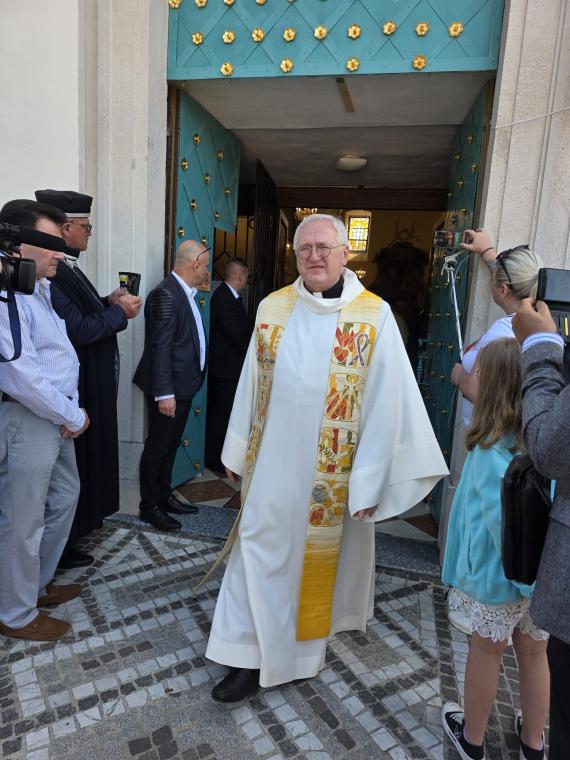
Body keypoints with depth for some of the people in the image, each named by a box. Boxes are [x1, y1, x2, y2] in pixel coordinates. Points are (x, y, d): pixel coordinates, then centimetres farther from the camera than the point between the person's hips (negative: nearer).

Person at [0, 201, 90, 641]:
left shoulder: (40, 287, 10)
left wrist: (70, 410, 2)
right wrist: (73, 416, -14)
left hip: (55, 415, 10)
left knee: (65, 497, 21)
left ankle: (39, 583, 40)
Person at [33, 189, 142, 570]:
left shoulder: (67, 268, 9)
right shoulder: (52, 272, -22)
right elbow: (77, 330, -25)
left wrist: (107, 303, 2)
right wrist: (120, 312, -15)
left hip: (89, 383, 10)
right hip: (75, 388, -10)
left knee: (86, 455, 21)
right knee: (74, 459, 3)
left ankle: (81, 520, 39)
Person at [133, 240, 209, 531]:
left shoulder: (186, 293, 11)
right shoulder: (165, 294, -17)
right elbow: (160, 348, -21)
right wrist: (164, 393, -23)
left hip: (184, 386, 9)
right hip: (169, 389, -9)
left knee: (170, 445, 19)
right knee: (158, 447, 5)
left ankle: (165, 497, 33)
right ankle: (149, 506, 20)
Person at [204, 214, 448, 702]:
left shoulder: (375, 316, -10)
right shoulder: (272, 308, 0)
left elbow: (385, 404, -10)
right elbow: (251, 384, 6)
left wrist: (369, 481, -10)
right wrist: (238, 450, 9)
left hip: (332, 473, -2)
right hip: (271, 464, 2)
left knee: (319, 557, 17)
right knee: (260, 554, 8)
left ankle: (306, 640, 44)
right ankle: (251, 656, 27)